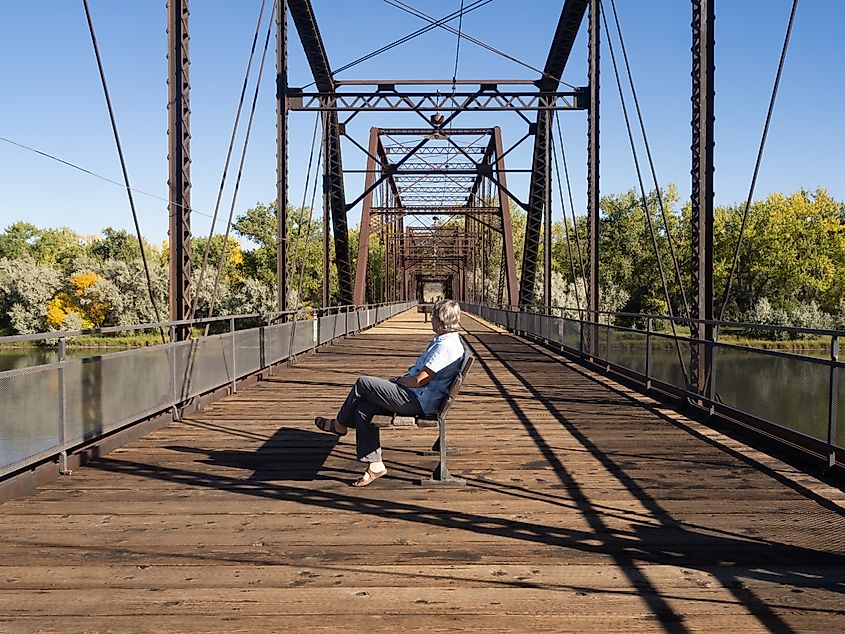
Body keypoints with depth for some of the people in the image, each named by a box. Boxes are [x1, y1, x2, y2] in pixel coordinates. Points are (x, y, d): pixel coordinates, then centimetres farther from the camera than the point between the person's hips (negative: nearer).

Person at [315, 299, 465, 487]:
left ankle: (340, 424, 15)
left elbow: (419, 380, -23)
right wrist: (400, 379, 11)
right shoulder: (444, 341, 15)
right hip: (418, 397, 11)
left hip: (418, 401, -11)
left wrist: (398, 381, -5)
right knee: (363, 409, 1)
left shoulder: (446, 346, -20)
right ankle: (374, 464, 3)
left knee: (362, 383, -7)